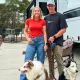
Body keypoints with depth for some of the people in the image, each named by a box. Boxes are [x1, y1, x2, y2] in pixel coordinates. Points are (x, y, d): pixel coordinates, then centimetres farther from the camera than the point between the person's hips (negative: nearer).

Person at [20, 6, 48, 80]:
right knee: (28, 61, -1)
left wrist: (45, 44, -7)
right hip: (32, 41, 0)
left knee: (40, 61, 7)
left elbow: (44, 33, 2)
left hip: (41, 40, 0)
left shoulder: (43, 21, 4)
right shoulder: (28, 21, 5)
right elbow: (25, 31, 14)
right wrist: (28, 38, -3)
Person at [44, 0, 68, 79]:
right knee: (50, 61, 11)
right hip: (48, 42, 5)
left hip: (57, 42, -5)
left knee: (59, 61, -6)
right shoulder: (46, 18, 15)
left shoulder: (60, 16, 0)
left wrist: (54, 37, -14)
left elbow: (63, 30, -7)